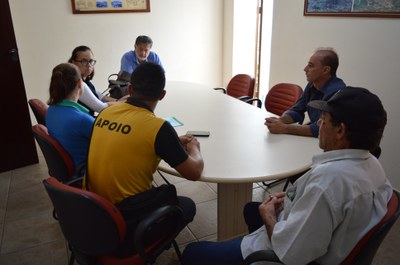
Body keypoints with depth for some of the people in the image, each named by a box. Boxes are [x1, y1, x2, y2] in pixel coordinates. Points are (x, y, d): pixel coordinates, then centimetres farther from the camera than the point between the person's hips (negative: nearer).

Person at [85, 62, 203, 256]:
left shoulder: (105, 113, -2)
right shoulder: (158, 127, -22)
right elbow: (194, 173, -13)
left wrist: (173, 142, 16)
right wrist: (193, 148, 8)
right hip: (123, 218, -7)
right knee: (187, 206, 17)